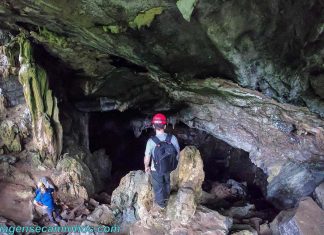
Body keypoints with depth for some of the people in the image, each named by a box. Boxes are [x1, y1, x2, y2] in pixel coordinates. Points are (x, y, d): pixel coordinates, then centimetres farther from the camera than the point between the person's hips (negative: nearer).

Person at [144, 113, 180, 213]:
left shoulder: (151, 141, -27)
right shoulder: (172, 138, -20)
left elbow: (147, 158, -17)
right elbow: (177, 153, -7)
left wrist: (146, 167, 4)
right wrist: (173, 164, 12)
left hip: (156, 170, -3)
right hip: (168, 168, 3)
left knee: (158, 187, 21)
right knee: (166, 183, 31)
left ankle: (160, 205, 42)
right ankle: (165, 199, 56)